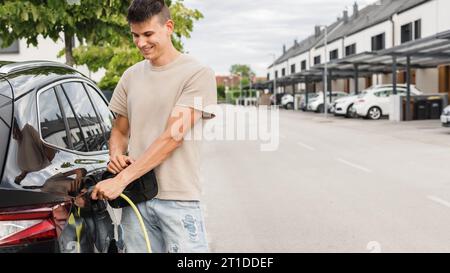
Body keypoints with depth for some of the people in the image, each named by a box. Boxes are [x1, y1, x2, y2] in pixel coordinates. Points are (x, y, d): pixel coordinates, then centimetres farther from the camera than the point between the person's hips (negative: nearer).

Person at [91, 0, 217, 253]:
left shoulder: (198, 74, -6)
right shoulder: (131, 76, 12)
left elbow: (172, 137, -14)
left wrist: (121, 180, -17)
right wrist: (116, 154, -3)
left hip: (180, 199, -5)